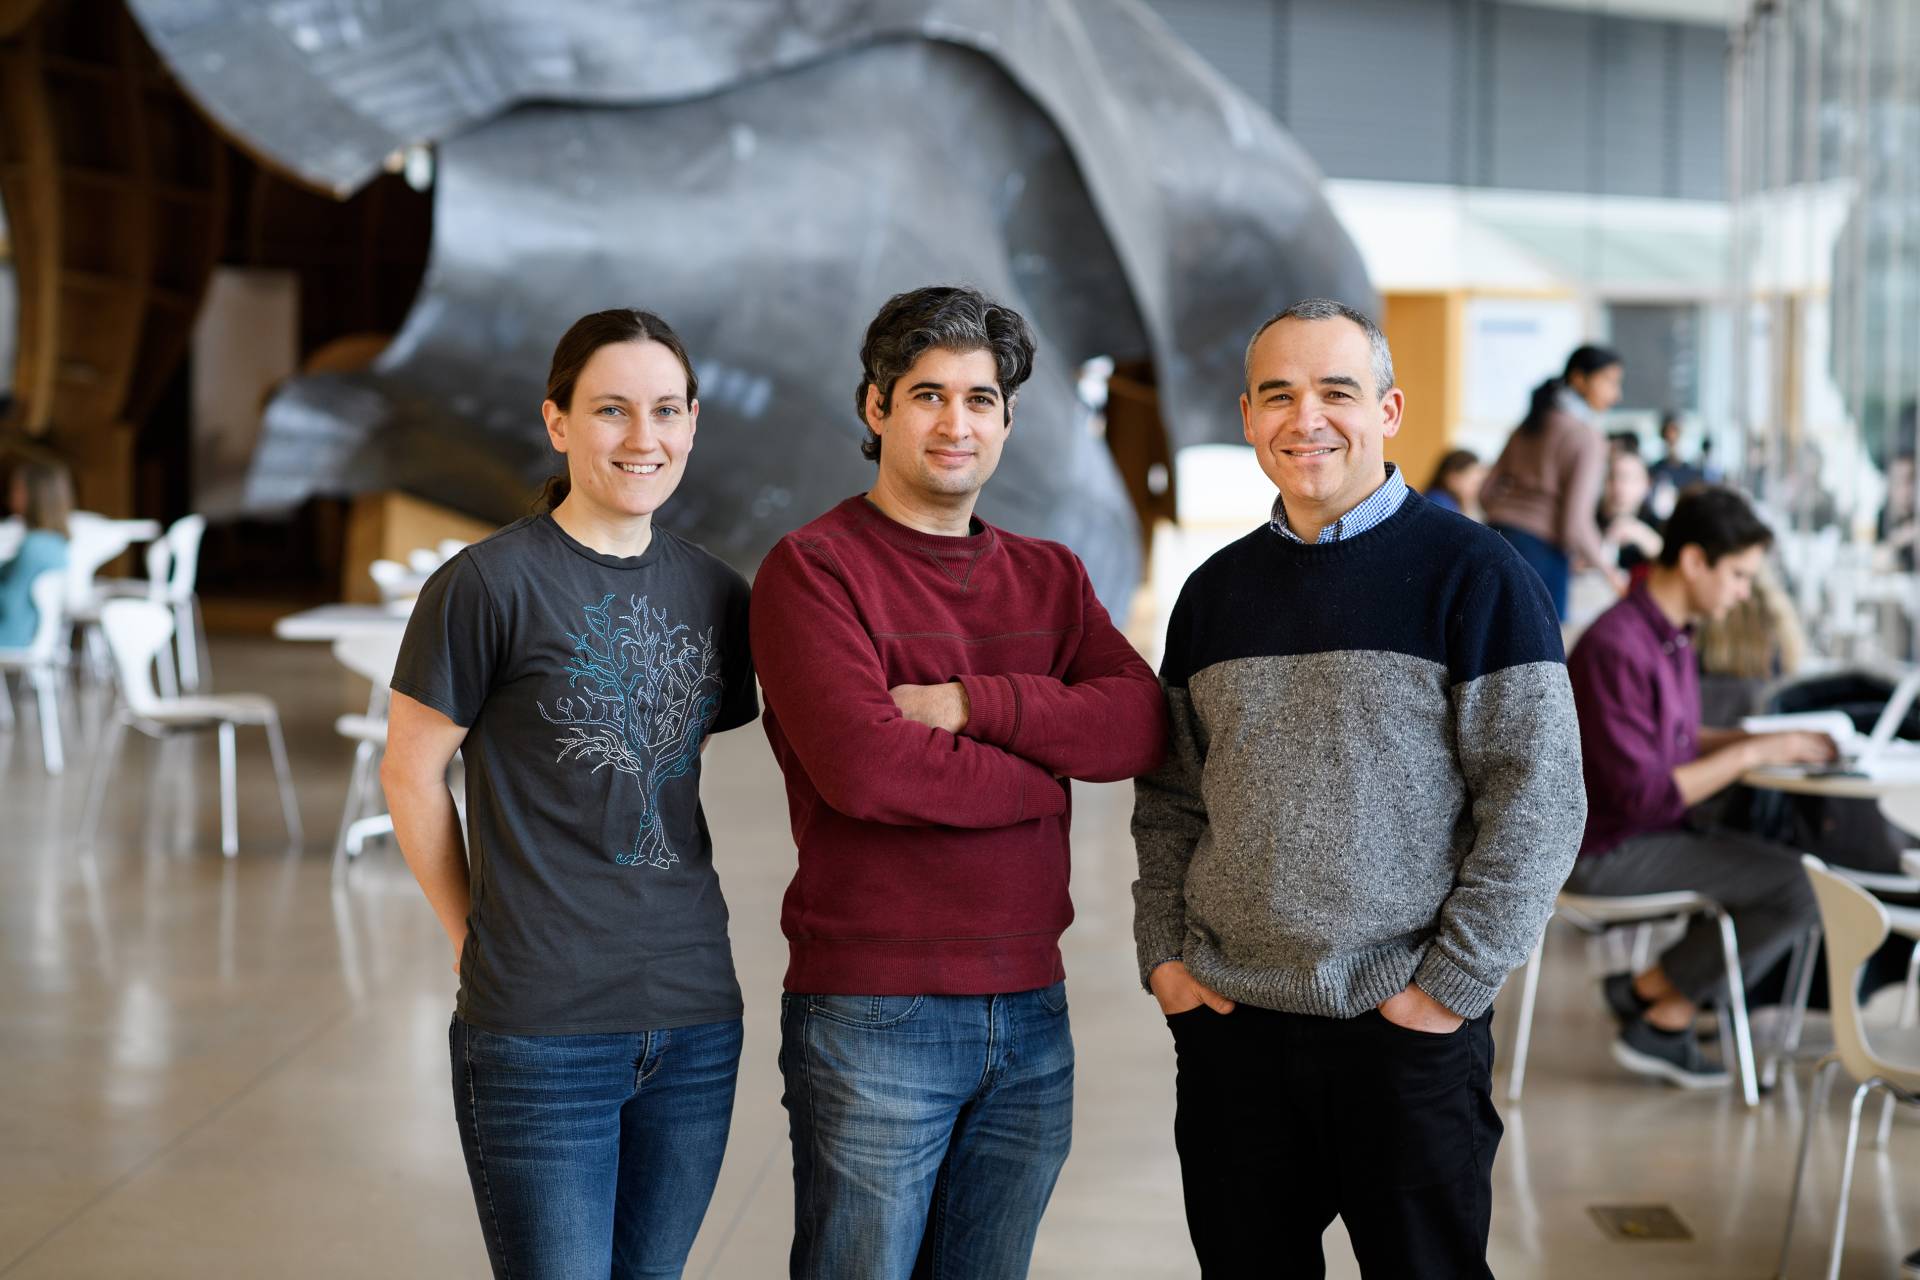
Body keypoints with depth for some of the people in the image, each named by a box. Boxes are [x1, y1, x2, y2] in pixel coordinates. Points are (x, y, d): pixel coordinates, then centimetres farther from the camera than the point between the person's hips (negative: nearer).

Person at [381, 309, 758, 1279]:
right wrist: (476, 936, 3)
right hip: (541, 1032, -5)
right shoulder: (488, 584, -9)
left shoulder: (714, 594, 8)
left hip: (696, 1018, 5)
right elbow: (411, 773, -2)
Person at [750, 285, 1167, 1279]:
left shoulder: (1048, 576, 13)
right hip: (871, 1012, -5)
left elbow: (1141, 725, -3)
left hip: (1030, 1008, 6)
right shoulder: (814, 566, -6)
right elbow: (862, 766, -20)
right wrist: (1044, 775, -7)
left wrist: (972, 702, -15)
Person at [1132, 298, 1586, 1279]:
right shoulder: (1215, 591, 10)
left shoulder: (1471, 574, -6)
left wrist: (1454, 985, -12)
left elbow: (1538, 798, -10)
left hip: (1408, 1032, -4)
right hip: (1227, 1026, 4)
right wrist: (1162, 951, 4)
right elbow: (1169, 800, 15)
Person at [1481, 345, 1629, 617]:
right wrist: (1609, 571, 0)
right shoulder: (1586, 438, -8)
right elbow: (1575, 523, -13)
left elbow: (1487, 493, 15)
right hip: (1542, 551, -7)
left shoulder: (1530, 424, 13)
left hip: (1499, 534, 7)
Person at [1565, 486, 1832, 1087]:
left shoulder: (1672, 636, 8)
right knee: (1803, 888, -18)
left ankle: (1654, 990, 3)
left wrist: (1764, 739, 4)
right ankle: (1659, 1014, -2)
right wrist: (1751, 753, -17)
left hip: (1654, 832, 10)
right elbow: (1643, 795, -24)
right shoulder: (1618, 648, -23)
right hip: (1606, 852, -10)